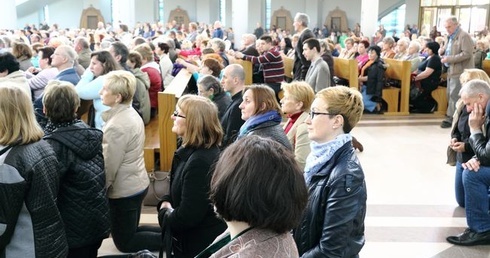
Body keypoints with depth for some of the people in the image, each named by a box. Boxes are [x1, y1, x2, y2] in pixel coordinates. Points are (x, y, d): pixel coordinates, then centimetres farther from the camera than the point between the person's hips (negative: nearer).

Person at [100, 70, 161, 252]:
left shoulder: (116, 126, -25)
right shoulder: (131, 113, 2)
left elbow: (109, 166, -21)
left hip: (124, 190, -9)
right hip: (137, 183, 9)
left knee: (125, 242, 8)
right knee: (130, 231, 24)